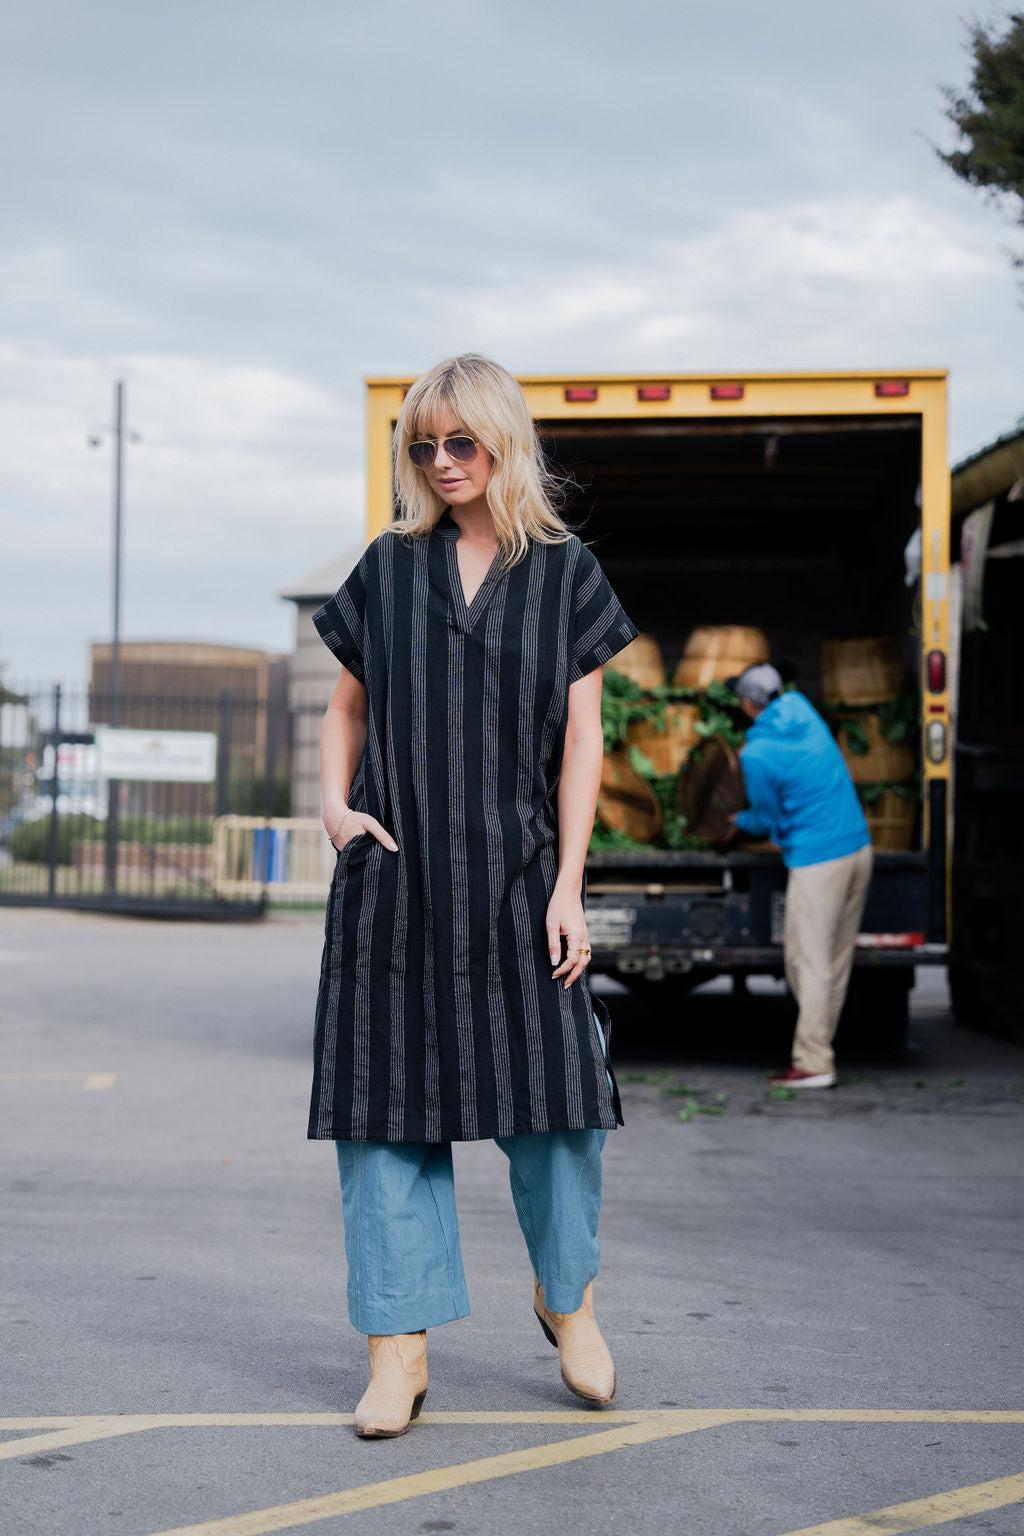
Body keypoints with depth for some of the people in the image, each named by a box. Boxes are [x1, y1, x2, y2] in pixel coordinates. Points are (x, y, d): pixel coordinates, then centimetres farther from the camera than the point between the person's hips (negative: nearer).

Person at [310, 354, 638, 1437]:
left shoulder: (564, 574, 6)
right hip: (394, 873, 1)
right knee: (388, 1099, 0)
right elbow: (347, 708, 17)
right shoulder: (388, 568, 10)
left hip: (515, 874, -1)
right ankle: (398, 1347, 8)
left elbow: (581, 737, 3)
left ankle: (565, 1294, 23)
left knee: (551, 1094, -4)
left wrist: (568, 886, -4)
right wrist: (334, 804, -3)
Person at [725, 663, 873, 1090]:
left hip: (817, 863, -8)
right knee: (837, 960, 11)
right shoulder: (800, 707, 8)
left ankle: (812, 1063, -4)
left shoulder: (757, 755, -13)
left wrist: (738, 821, 19)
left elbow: (767, 821, -1)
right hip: (859, 849, 8)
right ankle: (821, 1050, 17)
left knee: (809, 963, -4)